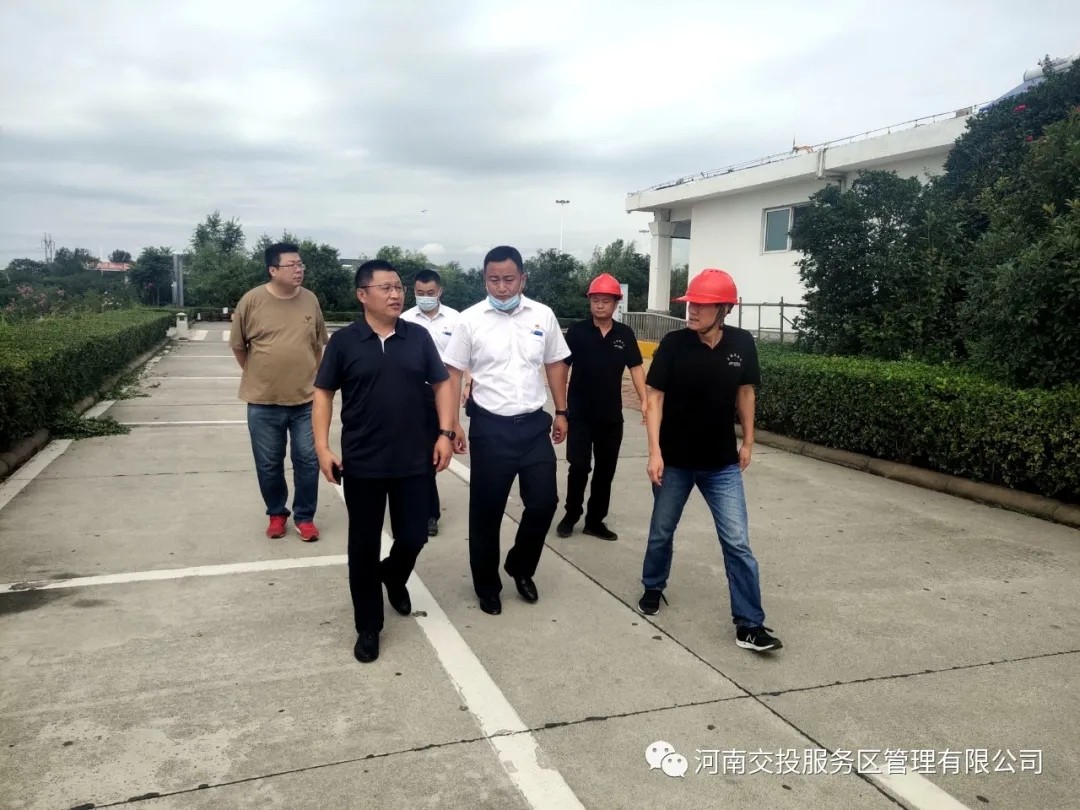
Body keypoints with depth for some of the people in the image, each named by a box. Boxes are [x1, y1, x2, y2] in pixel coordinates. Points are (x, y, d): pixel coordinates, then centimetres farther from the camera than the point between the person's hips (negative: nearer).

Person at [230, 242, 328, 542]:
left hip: (306, 399, 2)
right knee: (268, 464, 10)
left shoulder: (310, 300, 0)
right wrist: (259, 377, 9)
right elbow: (238, 346, 3)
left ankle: (304, 516, 23)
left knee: (308, 460, 6)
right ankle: (276, 513, 31)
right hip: (263, 402, -1)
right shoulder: (252, 300, -8)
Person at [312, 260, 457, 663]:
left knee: (414, 536, 9)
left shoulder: (418, 337, 2)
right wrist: (322, 447, -9)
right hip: (361, 464, -2)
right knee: (364, 546, 7)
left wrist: (445, 433, -4)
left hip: (413, 462, 2)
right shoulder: (344, 341, -4)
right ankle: (368, 627, 22)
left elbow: (442, 384, 6)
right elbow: (323, 393, 0)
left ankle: (394, 577, 44)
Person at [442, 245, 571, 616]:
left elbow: (555, 364, 11)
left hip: (534, 424, 2)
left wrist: (561, 412, 8)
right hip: (489, 427, -2)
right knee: (486, 511, 6)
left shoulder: (543, 315, 1)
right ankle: (487, 585, 26)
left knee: (544, 502, 4)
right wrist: (451, 424, -8)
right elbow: (453, 373, -3)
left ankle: (520, 567, 30)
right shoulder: (470, 319, -6)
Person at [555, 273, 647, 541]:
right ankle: (571, 515, 20)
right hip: (580, 414, -2)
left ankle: (595, 520, 22)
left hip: (612, 416, 3)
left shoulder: (625, 334, 1)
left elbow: (636, 368, 2)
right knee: (579, 467, -1)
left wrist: (645, 402, -10)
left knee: (606, 470, 8)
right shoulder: (577, 331, -5)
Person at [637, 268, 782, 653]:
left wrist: (748, 441, 9)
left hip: (723, 464, 1)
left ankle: (750, 624, 7)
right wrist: (654, 451, -16)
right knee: (661, 531, 16)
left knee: (737, 543, -2)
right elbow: (655, 397, -10)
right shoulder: (673, 344, -13)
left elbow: (745, 391, 7)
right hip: (675, 460, -1)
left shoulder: (742, 344, -7)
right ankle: (653, 588, 42)